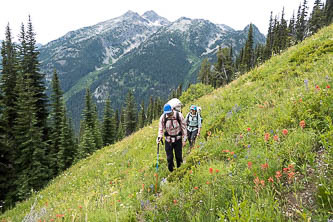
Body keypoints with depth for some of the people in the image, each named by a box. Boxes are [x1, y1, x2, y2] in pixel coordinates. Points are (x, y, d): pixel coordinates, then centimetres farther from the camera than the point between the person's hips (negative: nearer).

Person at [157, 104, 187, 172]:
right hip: (168, 140, 1)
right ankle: (171, 171, 22)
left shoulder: (179, 115, -16)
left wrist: (184, 139, -5)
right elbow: (161, 128, 0)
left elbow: (184, 128, -6)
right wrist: (159, 137, -17)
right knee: (169, 158, 2)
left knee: (179, 156, 6)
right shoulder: (163, 117, -13)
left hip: (178, 139, -1)